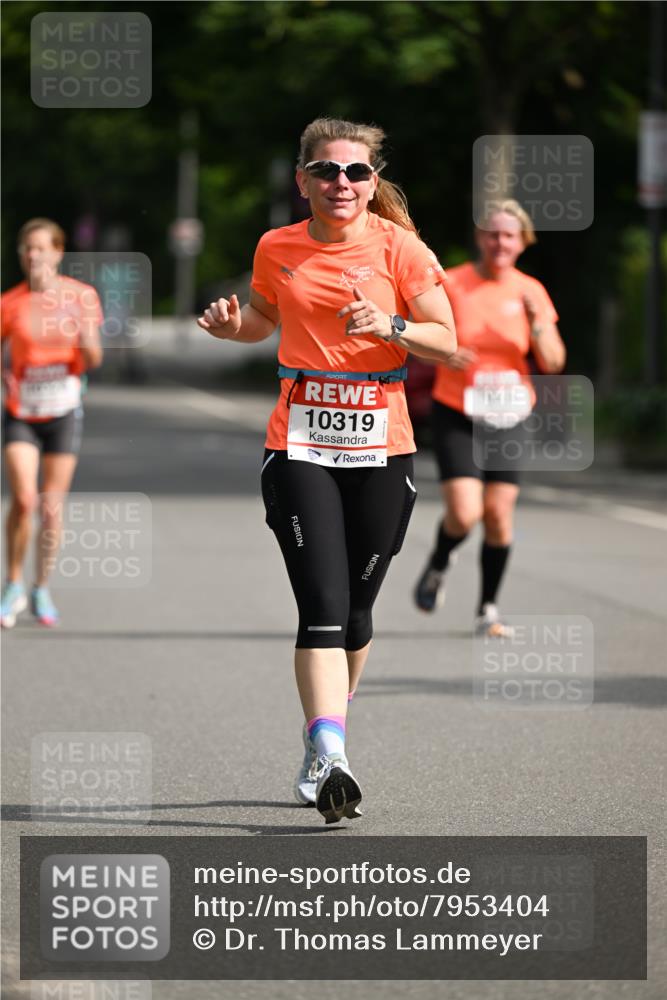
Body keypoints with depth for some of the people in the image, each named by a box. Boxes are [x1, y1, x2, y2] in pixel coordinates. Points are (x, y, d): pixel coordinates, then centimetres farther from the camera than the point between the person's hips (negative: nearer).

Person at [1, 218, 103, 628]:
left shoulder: (82, 296, -2)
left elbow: (93, 361, 1)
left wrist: (88, 343, -21)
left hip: (64, 411, 1)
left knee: (52, 507, 3)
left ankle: (42, 590, 19)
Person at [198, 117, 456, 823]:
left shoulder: (398, 248, -2)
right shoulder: (277, 249, 5)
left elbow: (446, 341, -1)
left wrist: (389, 326, -19)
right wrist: (230, 324, 1)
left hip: (382, 447, 0)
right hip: (299, 444, 0)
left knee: (355, 609, 8)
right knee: (323, 604, -15)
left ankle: (320, 751, 28)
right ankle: (328, 759, -24)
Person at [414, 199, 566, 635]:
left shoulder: (531, 292, 1)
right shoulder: (451, 284, -7)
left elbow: (553, 363, -1)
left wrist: (537, 320, -17)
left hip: (505, 417, 3)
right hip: (455, 415, -3)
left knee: (500, 517, 0)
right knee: (464, 514, -15)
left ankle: (489, 609, 17)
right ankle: (439, 566, 19)